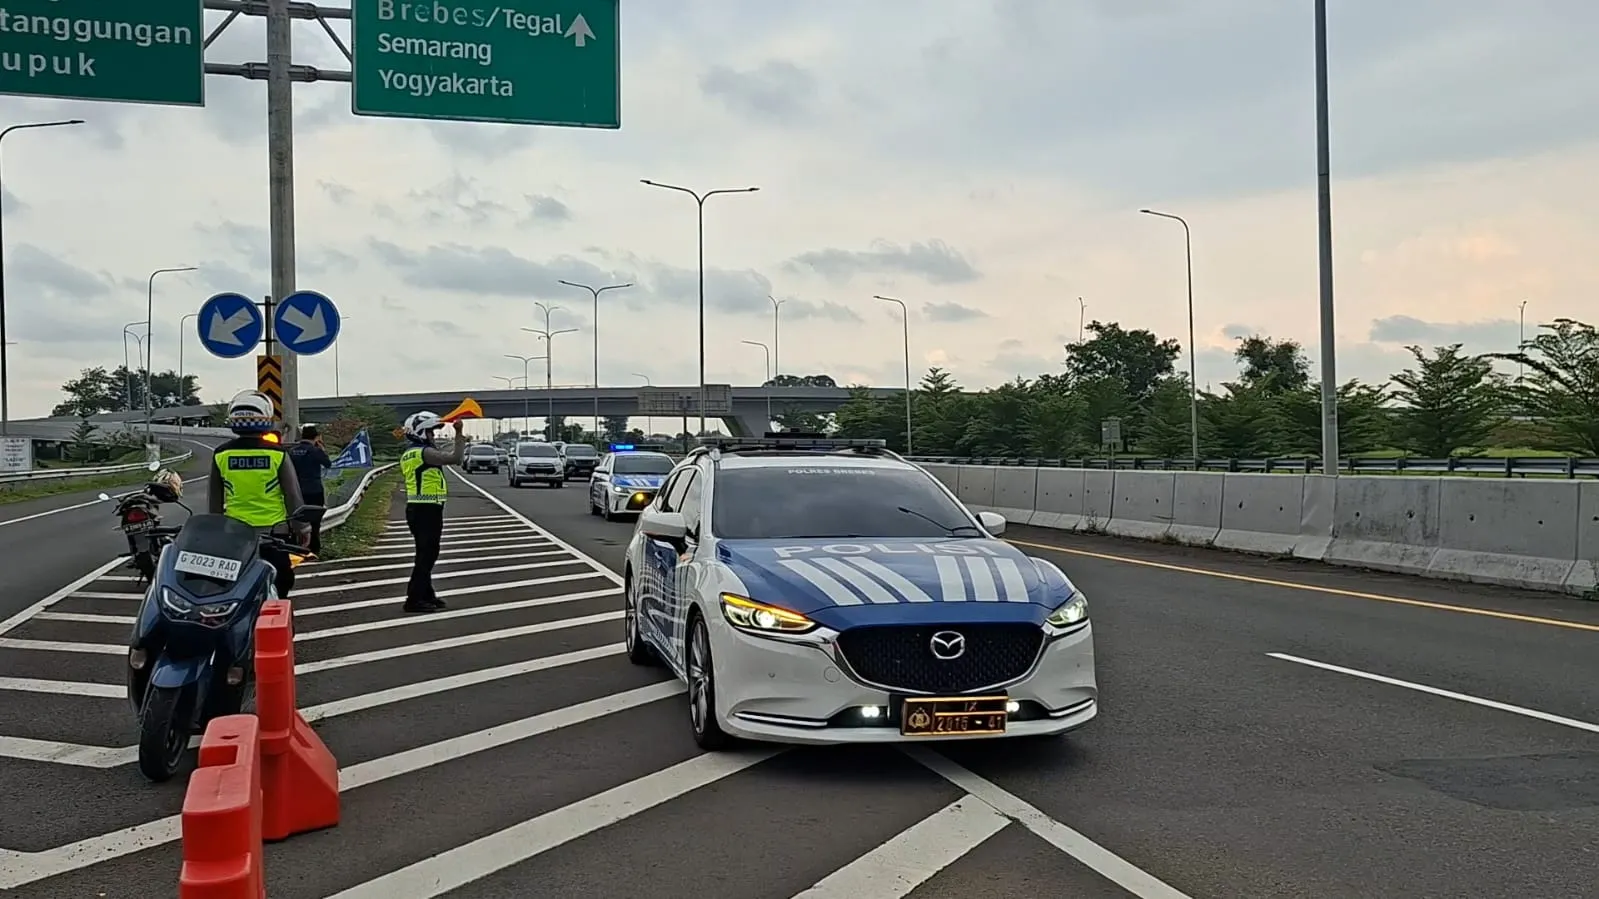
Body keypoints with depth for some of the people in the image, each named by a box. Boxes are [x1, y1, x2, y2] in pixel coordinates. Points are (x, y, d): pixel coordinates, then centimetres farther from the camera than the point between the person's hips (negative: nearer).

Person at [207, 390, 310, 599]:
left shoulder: (221, 455, -2)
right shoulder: (277, 454, -10)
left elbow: (214, 500, 7)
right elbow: (293, 495, -6)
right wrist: (300, 527, 6)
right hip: (273, 531, -2)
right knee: (279, 585, 9)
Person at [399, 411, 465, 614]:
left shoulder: (407, 455, 14)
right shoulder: (425, 452, -15)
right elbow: (455, 458, -19)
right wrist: (459, 434, -12)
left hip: (414, 508, 10)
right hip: (428, 510, -10)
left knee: (425, 554, 16)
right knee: (427, 555, -6)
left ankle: (426, 595, 24)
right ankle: (414, 599, -5)